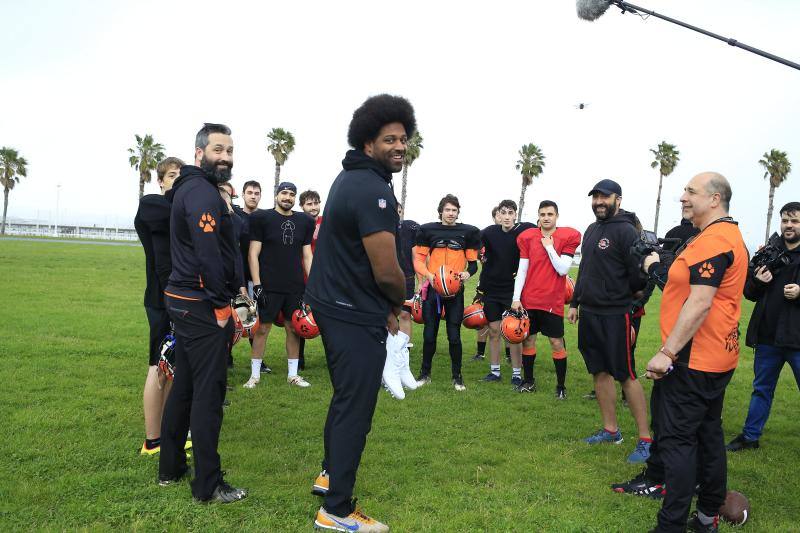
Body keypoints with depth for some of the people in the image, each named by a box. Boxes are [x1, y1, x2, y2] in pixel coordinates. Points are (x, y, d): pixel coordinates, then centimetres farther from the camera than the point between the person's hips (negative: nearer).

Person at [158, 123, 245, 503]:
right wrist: (221, 304, -16)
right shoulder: (203, 192, -15)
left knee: (184, 386, 17)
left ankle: (171, 467, 30)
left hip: (183, 301, 10)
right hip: (201, 306, -10)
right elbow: (209, 254, -23)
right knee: (208, 392, -3)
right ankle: (208, 486, 6)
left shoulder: (190, 188, 17)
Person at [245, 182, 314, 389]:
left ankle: (293, 374, 20)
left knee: (294, 328, 8)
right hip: (269, 286, -3)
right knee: (262, 328, 2)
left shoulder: (304, 222, 9)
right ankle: (255, 374, 14)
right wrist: (257, 285, -10)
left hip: (296, 287, 4)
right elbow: (253, 254, -4)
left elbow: (307, 256, 12)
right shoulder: (262, 218, -2)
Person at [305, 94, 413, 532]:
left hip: (331, 303, 10)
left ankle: (330, 473, 40)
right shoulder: (374, 190, -21)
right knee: (356, 408, 0)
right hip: (356, 315, -10)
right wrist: (400, 301, -1)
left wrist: (385, 307, 14)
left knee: (345, 395, 24)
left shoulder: (349, 178, 11)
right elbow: (387, 271, -24)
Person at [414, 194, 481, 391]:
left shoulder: (468, 232, 6)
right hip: (433, 288, 0)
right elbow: (419, 259, 4)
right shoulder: (428, 230, 3)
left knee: (454, 335, 2)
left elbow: (473, 262, 10)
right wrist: (429, 275, -13)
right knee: (429, 334, 7)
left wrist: (467, 272, -11)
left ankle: (457, 376, 17)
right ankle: (425, 373, 22)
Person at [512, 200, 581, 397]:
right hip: (529, 299, 3)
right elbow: (522, 269, 4)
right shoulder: (528, 237, 4)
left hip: (553, 301, -3)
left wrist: (549, 247, -12)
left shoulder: (568, 237, -4)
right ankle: (529, 380, 25)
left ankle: (561, 385, 14)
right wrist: (516, 298, -1)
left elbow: (563, 269, -11)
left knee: (557, 342, 2)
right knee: (528, 339, 10)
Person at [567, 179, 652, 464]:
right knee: (600, 372, 13)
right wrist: (575, 303, 19)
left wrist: (621, 294, 0)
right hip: (589, 313, 8)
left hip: (614, 315, -8)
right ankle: (610, 430, 25)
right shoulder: (591, 230, 14)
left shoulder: (626, 231, -12)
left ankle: (645, 439, 5)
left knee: (626, 375, -4)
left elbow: (639, 276, -15)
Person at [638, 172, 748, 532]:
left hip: (693, 360, -11)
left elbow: (700, 302, -25)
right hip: (716, 358, 11)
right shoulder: (731, 236, 16)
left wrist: (667, 352, -25)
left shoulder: (712, 239, -18)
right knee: (708, 435, 17)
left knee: (676, 440, -6)